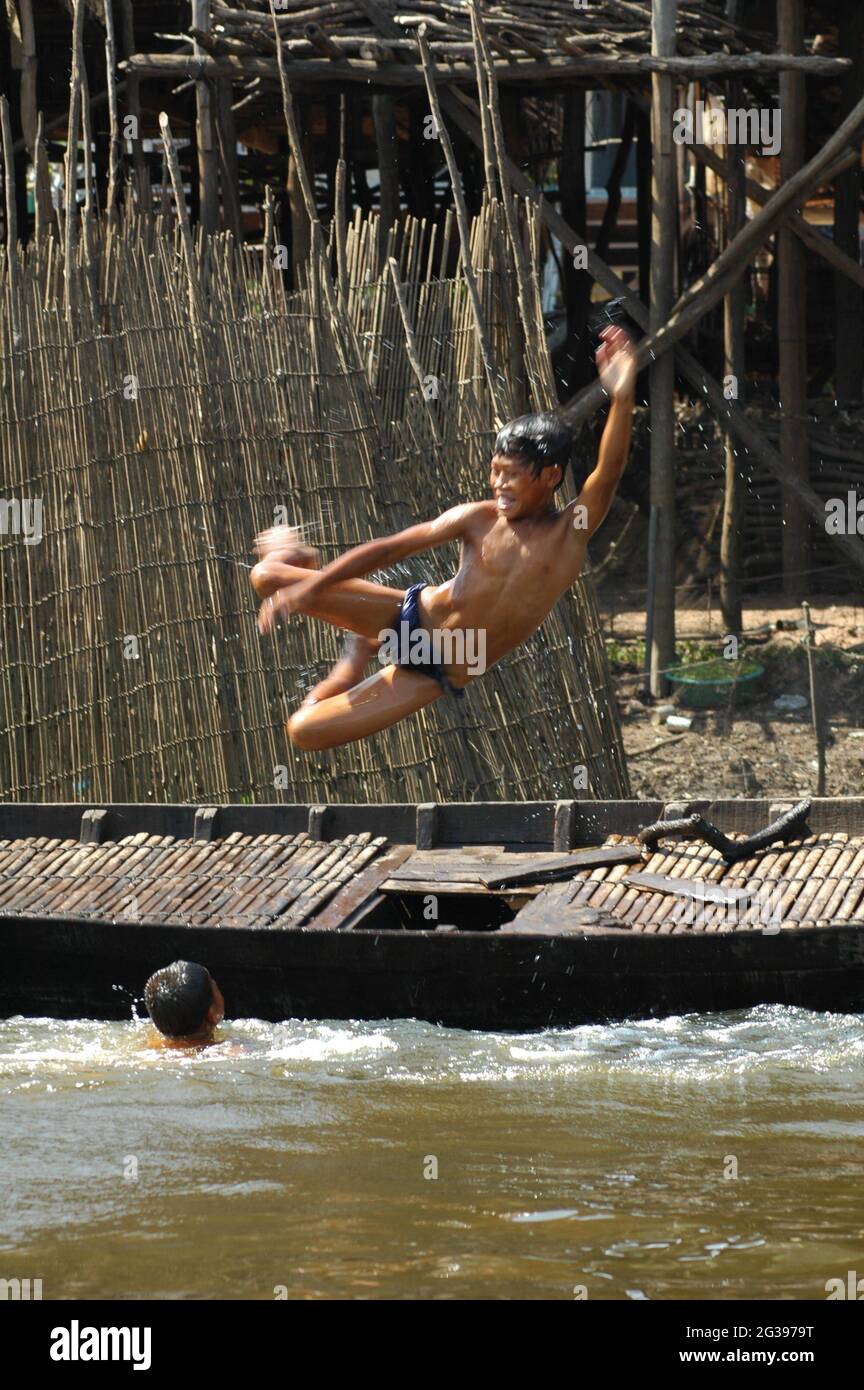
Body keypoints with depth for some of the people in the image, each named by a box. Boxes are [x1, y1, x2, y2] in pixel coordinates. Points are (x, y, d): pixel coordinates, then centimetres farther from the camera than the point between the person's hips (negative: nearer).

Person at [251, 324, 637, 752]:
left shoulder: (572, 532, -13)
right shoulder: (479, 519, -7)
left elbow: (608, 474, -31)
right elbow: (391, 549, -6)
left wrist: (622, 399, -50)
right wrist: (309, 587, -14)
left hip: (441, 674, -2)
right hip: (411, 616, 2)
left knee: (305, 731, -6)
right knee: (266, 577, -5)